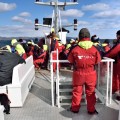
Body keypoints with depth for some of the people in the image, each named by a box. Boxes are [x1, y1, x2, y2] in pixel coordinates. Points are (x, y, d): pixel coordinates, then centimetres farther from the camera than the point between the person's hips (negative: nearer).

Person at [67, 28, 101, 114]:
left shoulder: (75, 49, -13)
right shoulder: (94, 49, -11)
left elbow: (70, 60, 0)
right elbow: (98, 61, 1)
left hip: (78, 74, 0)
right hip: (91, 74, 1)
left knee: (77, 91, 15)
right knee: (90, 92, 15)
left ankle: (75, 108, 28)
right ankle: (91, 109, 28)